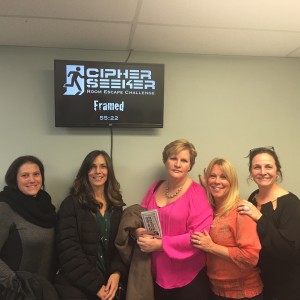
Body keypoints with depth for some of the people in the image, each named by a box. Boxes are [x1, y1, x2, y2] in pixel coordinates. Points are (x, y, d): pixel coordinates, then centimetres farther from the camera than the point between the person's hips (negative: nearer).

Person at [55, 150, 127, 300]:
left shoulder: (116, 205, 6)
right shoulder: (71, 204, -8)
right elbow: (68, 250, -14)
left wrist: (117, 273, -14)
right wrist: (95, 285, -16)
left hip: (108, 284, 4)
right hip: (77, 286, -4)